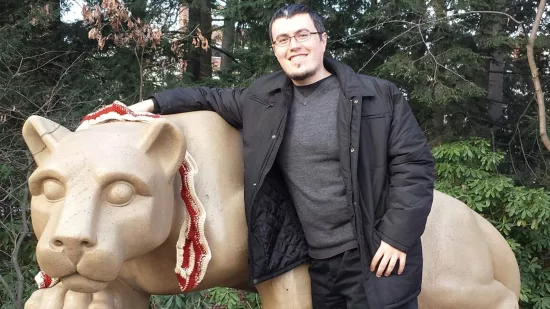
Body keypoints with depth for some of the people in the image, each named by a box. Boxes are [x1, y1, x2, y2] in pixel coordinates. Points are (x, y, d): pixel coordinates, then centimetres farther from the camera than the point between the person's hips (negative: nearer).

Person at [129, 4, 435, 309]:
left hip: (375, 254, -3)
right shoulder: (262, 99, 7)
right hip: (316, 261, 4)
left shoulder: (380, 96, -4)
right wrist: (153, 104, 13)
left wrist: (397, 237, -13)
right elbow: (211, 98, 22)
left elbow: (414, 164, -6)